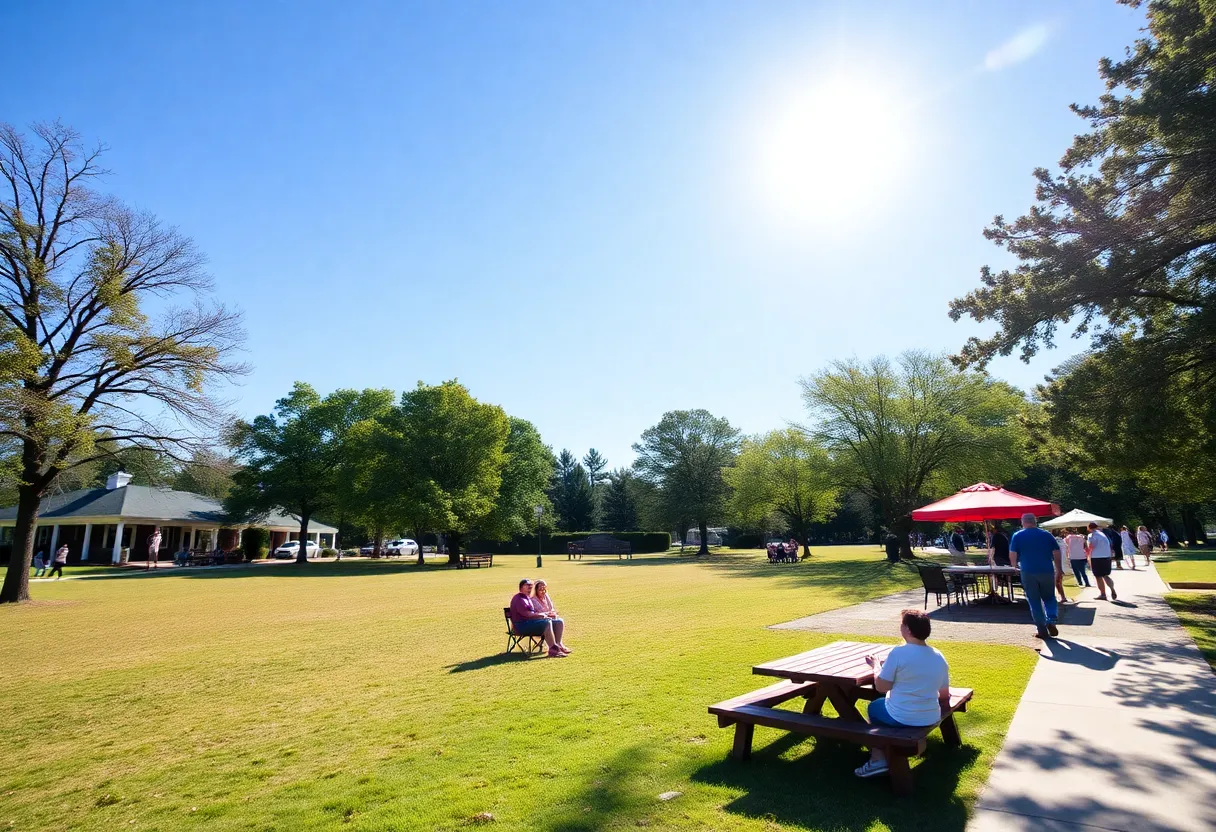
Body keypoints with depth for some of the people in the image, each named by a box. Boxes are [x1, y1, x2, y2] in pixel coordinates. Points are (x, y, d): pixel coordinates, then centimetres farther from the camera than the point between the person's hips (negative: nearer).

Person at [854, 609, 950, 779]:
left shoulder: (899, 653, -19)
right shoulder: (939, 657, -1)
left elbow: (881, 687, -13)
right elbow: (944, 695, 10)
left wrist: (876, 666, 4)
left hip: (900, 719, -6)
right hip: (931, 719, 6)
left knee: (874, 707, 26)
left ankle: (878, 760, 19)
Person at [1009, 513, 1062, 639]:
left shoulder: (1017, 536, 0)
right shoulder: (1046, 534, 6)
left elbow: (1012, 555, -4)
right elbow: (1056, 553, 3)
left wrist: (1015, 565, 14)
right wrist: (1059, 569, 13)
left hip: (1028, 572, -2)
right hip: (1047, 571, 2)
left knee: (1034, 601, 7)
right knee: (1049, 598, 18)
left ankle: (1041, 629, 7)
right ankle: (1051, 621, -2)